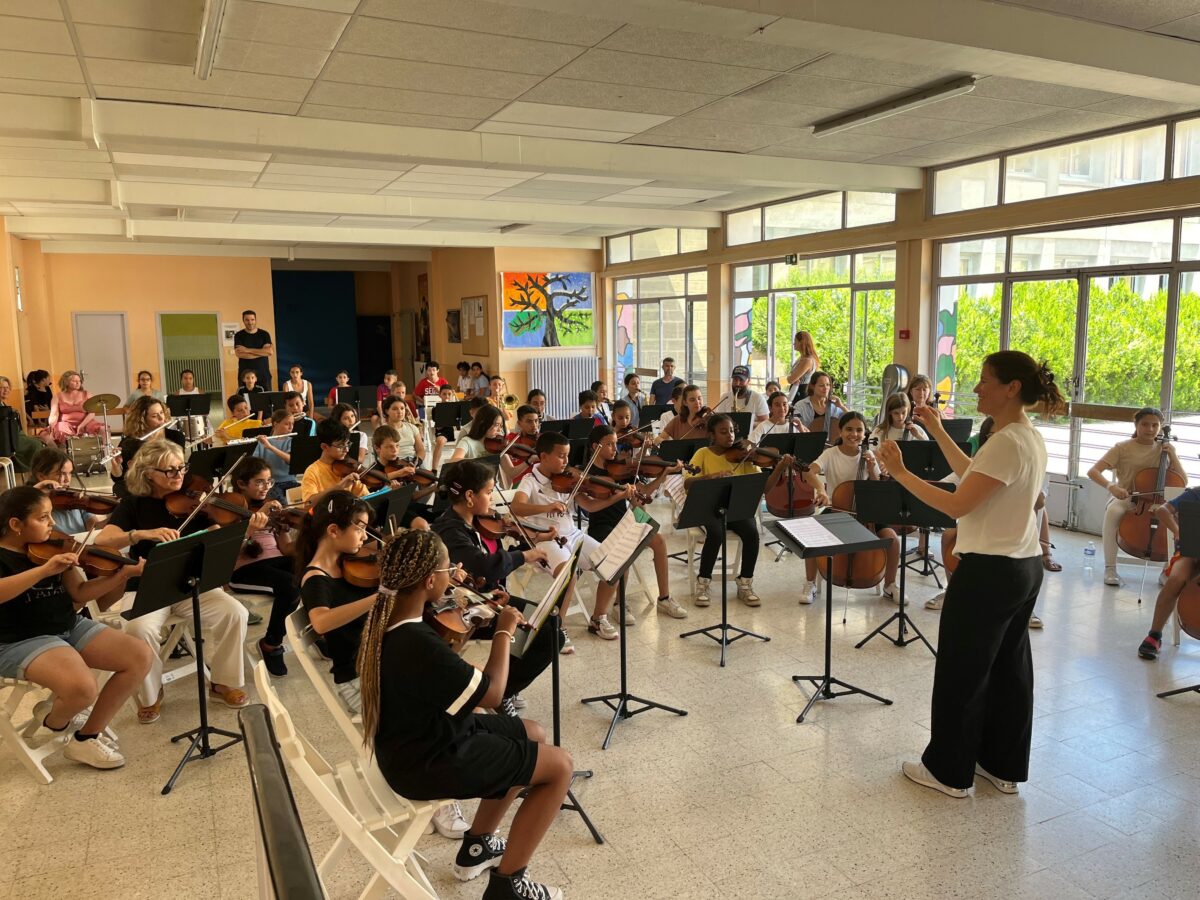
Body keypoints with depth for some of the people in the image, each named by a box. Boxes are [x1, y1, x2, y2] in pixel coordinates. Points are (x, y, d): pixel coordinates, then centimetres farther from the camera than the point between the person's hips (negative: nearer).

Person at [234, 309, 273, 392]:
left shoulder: (264, 334, 7)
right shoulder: (239, 336, 4)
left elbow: (270, 351, -8)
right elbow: (239, 354, -11)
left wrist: (248, 350, -12)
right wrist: (262, 352, -9)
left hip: (263, 375, 1)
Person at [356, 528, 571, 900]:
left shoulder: (384, 618, -6)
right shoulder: (420, 646, -36)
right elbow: (492, 694, -21)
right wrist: (504, 631, -11)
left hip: (412, 741, 9)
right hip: (426, 764, -9)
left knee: (533, 735, 20)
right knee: (560, 764, -2)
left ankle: (477, 845, 32)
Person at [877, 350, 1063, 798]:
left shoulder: (1006, 442, -23)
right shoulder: (1031, 438, 9)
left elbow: (957, 505, -25)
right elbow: (974, 476, 19)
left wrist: (899, 472, -20)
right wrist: (938, 432, 19)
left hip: (989, 572, -10)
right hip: (1024, 568, 10)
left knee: (961, 672, 4)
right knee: (1008, 668, 18)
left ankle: (949, 771, 18)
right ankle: (1004, 766, 32)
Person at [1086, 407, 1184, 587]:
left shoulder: (1165, 449, 5)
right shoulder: (1123, 448, -4)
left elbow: (1183, 482, 2)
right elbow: (1093, 472, -13)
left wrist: (1173, 456, -10)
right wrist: (1111, 486, -32)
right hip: (1125, 499, -3)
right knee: (1113, 511, -38)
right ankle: (1110, 568, -27)